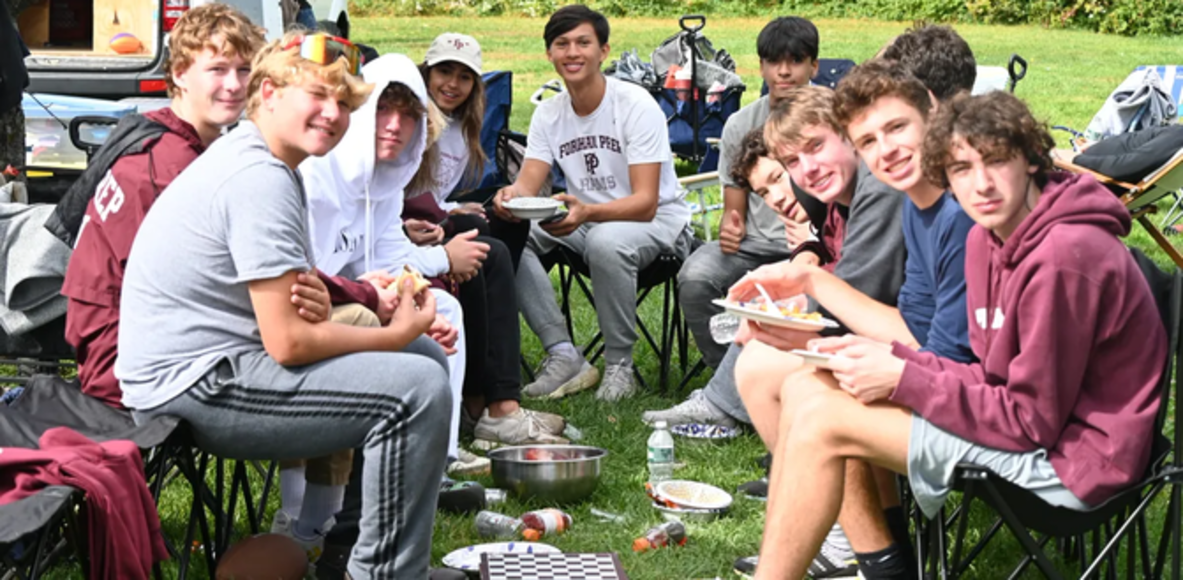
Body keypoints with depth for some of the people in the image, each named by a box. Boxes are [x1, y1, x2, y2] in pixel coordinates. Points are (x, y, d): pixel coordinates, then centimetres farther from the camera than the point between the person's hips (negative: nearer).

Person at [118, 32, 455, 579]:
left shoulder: (262, 163, 14)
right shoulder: (259, 180, -20)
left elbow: (290, 306, 18)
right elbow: (289, 342, -23)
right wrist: (394, 335, -9)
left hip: (218, 359, 11)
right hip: (194, 385, -11)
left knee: (427, 355, 13)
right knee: (419, 389, -21)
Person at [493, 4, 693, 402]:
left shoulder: (636, 105, -16)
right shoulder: (548, 113, 1)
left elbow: (645, 202, -24)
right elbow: (527, 185, -8)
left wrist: (586, 212, -44)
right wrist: (511, 196, -35)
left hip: (657, 222, -5)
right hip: (585, 222, 6)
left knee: (606, 241, -39)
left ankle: (619, 364, -18)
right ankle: (564, 355, -15)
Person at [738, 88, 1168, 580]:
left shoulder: (1064, 257, -24)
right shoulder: (988, 238, 5)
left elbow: (1033, 421, -21)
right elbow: (997, 378, 7)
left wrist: (903, 380, -18)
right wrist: (893, 358, -8)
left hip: (1073, 457, -10)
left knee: (823, 419, -14)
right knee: (813, 386, 7)